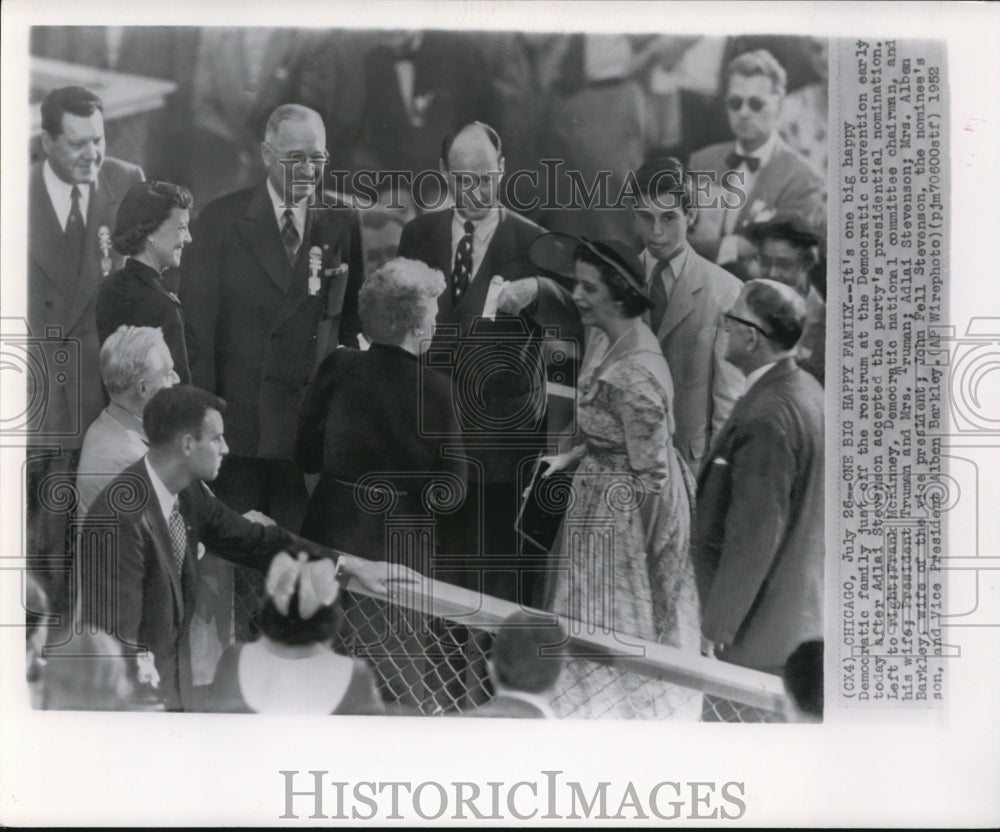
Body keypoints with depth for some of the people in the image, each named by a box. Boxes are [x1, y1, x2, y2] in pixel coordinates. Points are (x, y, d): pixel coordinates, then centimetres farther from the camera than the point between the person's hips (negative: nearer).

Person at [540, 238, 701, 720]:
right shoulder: (605, 339, -3)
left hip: (627, 508, -9)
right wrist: (569, 458, 7)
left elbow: (650, 476, -24)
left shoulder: (636, 376, -31)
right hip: (602, 489, 9)